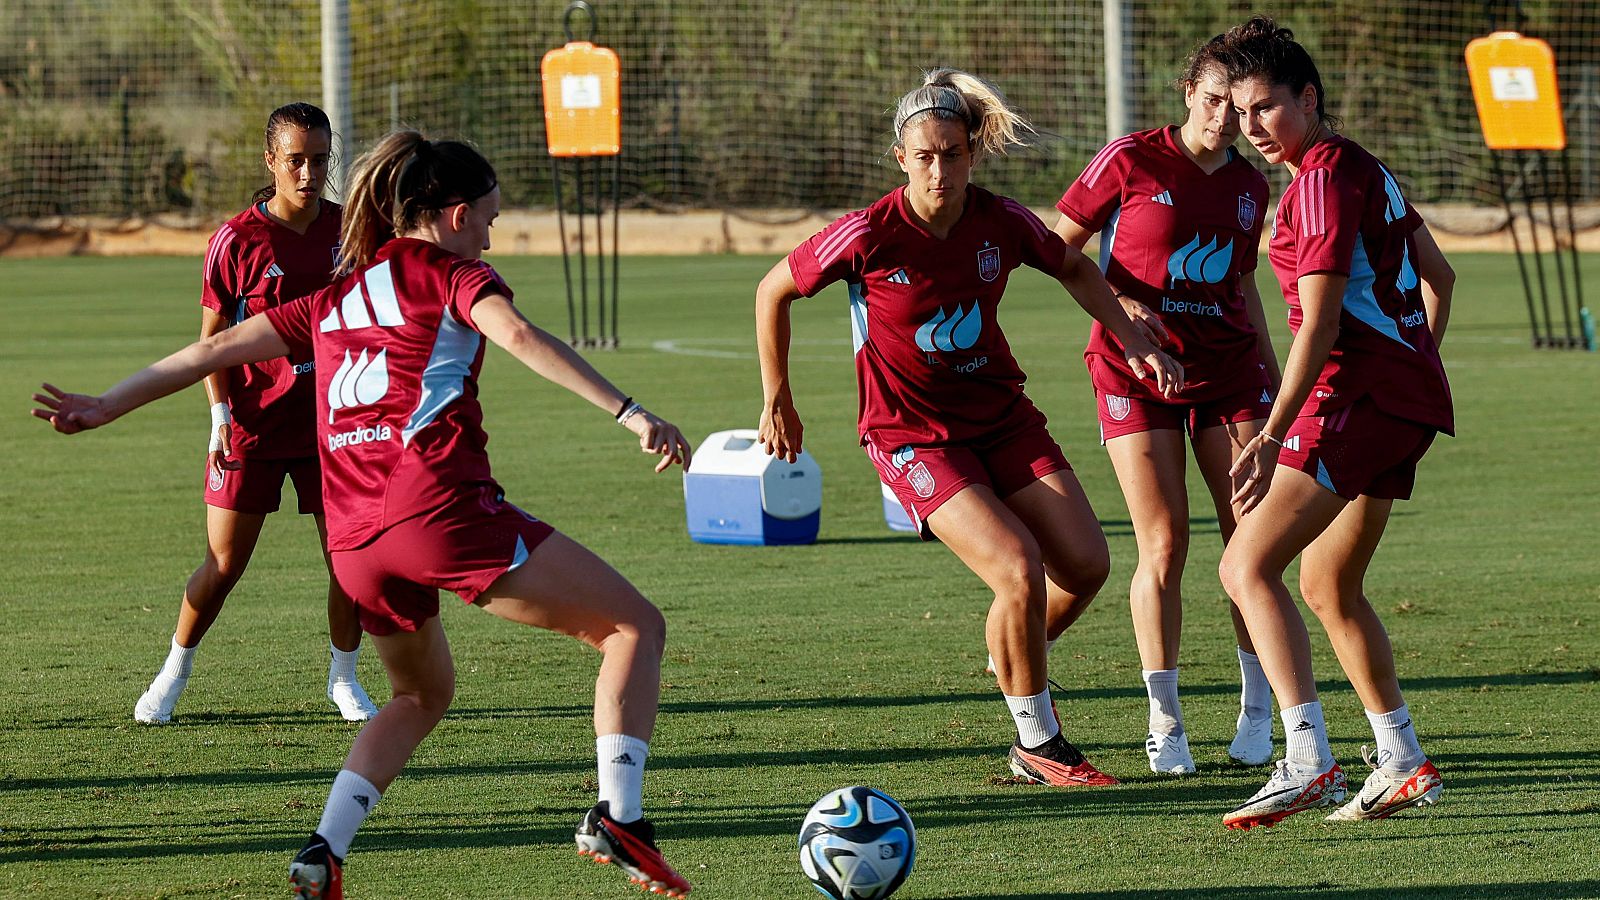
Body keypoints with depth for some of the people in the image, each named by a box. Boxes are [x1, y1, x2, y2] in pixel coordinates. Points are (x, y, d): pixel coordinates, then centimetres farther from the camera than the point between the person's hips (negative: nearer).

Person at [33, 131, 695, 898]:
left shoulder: (339, 297, 23)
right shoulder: (450, 273, 6)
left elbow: (217, 349, 24)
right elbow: (517, 335, -14)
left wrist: (103, 408, 32)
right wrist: (629, 413, -21)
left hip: (355, 539, 7)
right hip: (439, 504, -7)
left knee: (422, 694, 30)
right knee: (635, 627, 1)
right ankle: (617, 815, -15)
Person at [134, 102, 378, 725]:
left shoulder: (347, 230, 1)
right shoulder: (238, 240, -8)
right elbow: (212, 336, -3)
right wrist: (221, 414, -13)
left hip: (329, 422, 3)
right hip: (252, 421, -3)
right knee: (224, 565, 0)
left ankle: (343, 678, 18)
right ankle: (174, 671, 22)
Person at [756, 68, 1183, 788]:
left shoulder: (1001, 222, -8)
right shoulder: (870, 235, -19)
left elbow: (1074, 269, 14)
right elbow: (773, 290, -4)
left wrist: (1136, 345, 6)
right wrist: (777, 401, 2)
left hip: (1001, 416, 5)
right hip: (912, 434, -5)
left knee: (1086, 561, -7)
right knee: (1019, 568, -22)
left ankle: (1013, 663, 25)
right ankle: (1036, 746, -4)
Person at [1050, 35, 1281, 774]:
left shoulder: (1249, 186, 9)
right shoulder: (1133, 161, -6)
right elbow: (1059, 245, -2)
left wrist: (1273, 372, 16)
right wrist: (1119, 305, -15)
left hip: (1228, 368, 4)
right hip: (1136, 370, -4)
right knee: (1163, 546, -8)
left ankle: (1257, 711, 10)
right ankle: (1163, 722, 2)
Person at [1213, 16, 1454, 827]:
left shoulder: (1322, 181, -12)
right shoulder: (1364, 168, 17)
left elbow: (1319, 324, -20)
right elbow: (1437, 276, 27)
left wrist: (1274, 434, -24)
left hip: (1357, 390, -10)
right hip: (1408, 399, 10)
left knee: (1247, 567, -16)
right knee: (1327, 586, 19)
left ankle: (1308, 761, -28)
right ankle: (1403, 765, 23)